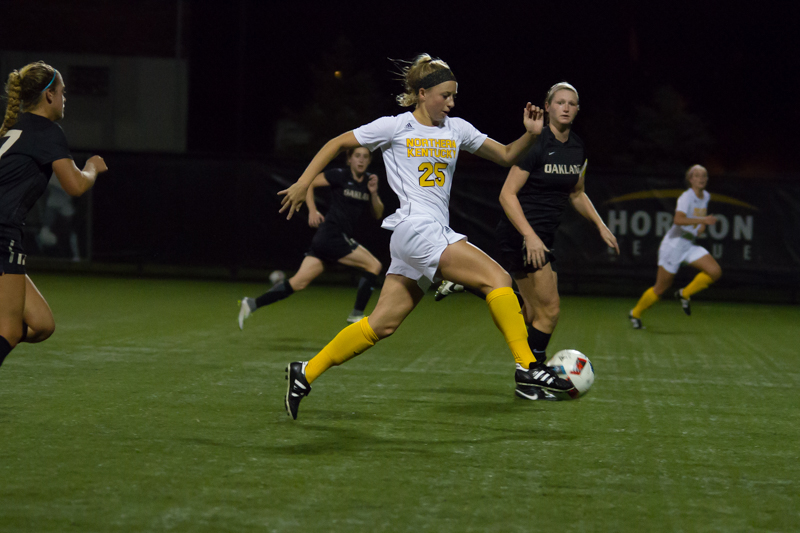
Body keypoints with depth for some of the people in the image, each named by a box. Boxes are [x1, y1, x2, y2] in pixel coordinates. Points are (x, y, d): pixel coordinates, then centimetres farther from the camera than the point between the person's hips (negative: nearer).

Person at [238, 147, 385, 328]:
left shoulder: (368, 182, 14)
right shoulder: (340, 176, -6)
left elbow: (378, 215, 13)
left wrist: (373, 193, -4)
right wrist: (312, 210, -14)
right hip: (333, 236, -7)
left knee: (298, 283, 2)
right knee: (374, 265, -7)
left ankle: (251, 304, 2)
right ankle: (357, 314, -3)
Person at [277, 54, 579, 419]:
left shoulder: (456, 129, 15)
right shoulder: (396, 127, 0)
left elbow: (506, 156, 20)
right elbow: (337, 144, 8)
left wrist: (530, 135, 1)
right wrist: (303, 183, 3)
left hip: (437, 235, 7)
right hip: (416, 229, -7)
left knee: (382, 324, 6)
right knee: (497, 278, -18)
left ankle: (306, 373, 13)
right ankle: (526, 365, -17)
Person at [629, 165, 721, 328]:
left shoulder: (706, 196, 5)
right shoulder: (687, 197, -19)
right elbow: (678, 219, -36)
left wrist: (702, 226, 6)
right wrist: (703, 220, -39)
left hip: (689, 245, 7)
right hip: (674, 244, -7)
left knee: (715, 271, -13)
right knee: (661, 288, 0)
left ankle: (685, 294, 7)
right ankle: (635, 313, 24)